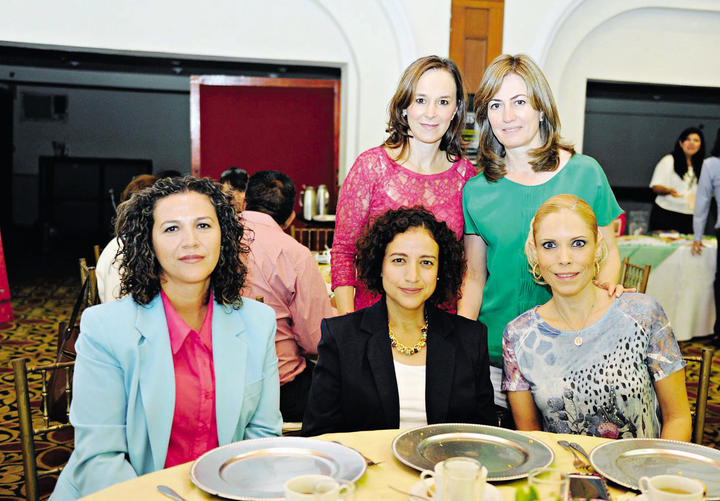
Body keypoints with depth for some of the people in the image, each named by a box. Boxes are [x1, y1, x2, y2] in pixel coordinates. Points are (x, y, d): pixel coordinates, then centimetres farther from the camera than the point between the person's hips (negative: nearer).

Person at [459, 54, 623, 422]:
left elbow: (608, 251, 8)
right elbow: (474, 279, 7)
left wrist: (606, 287, -14)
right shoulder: (477, 191, 2)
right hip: (494, 354, 1)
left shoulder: (584, 173, -1)